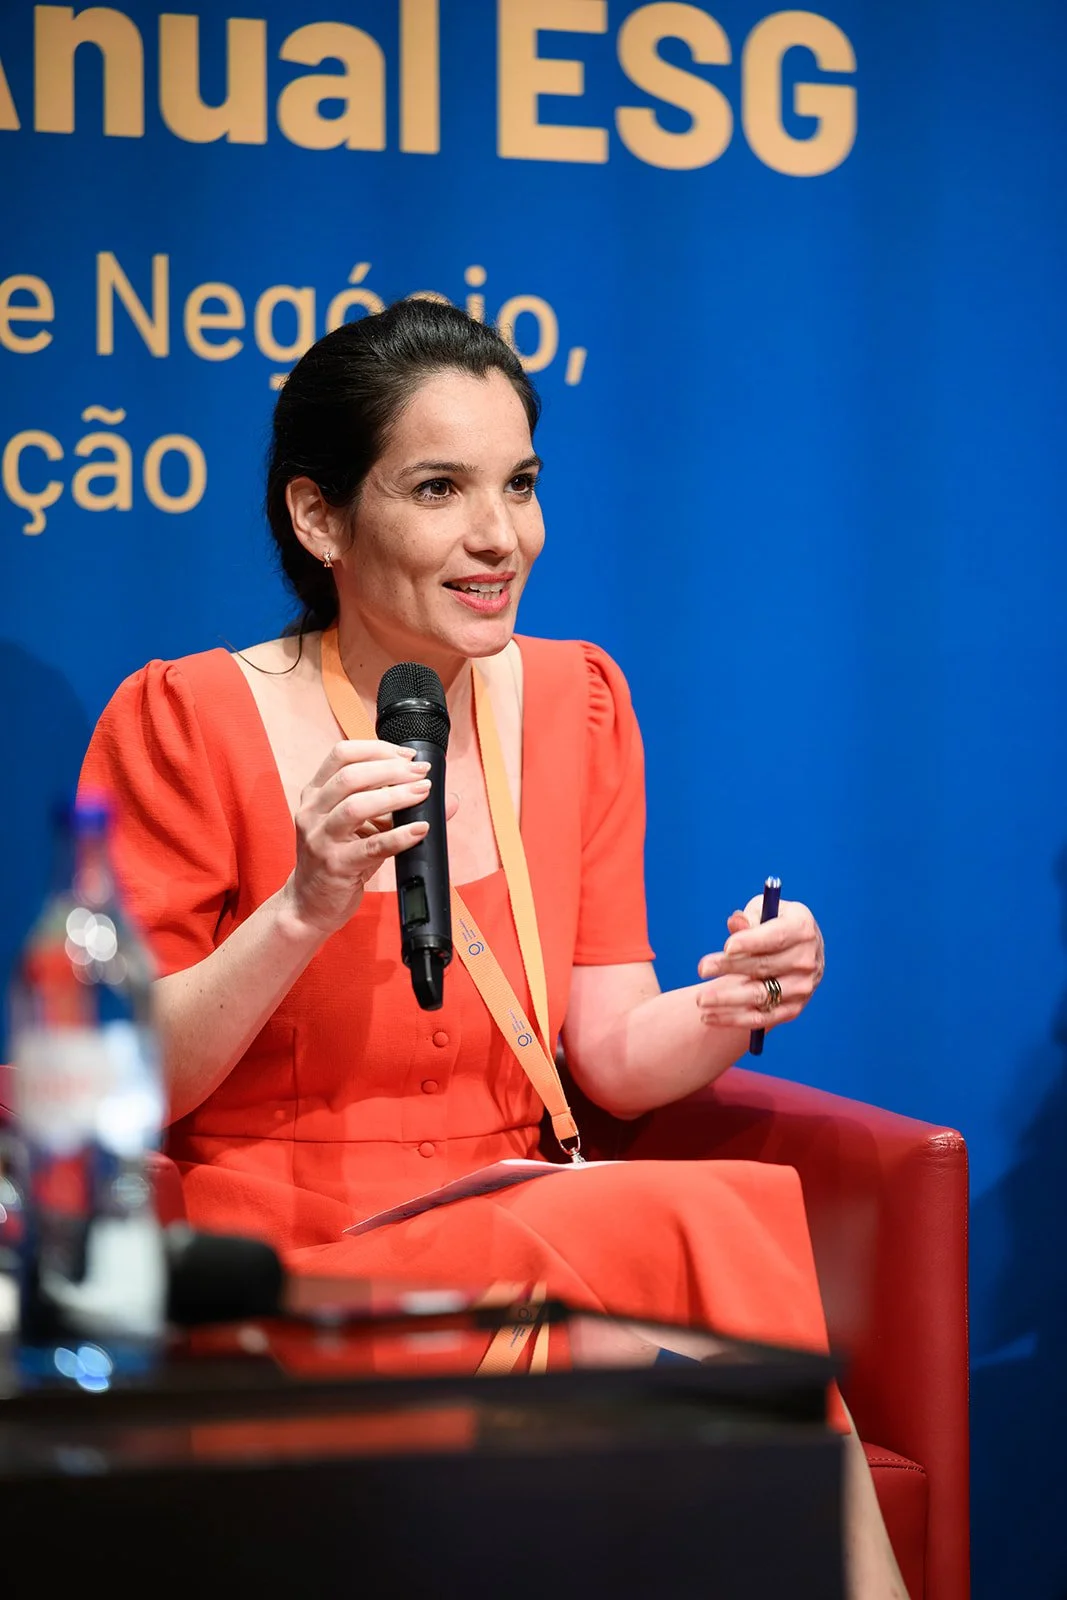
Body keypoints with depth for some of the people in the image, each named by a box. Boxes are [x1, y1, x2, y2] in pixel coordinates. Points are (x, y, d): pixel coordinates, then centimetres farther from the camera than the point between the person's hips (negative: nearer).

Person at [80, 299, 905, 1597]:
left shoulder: (574, 703, 10)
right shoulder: (185, 722, -6)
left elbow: (613, 1060, 9)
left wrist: (724, 1013, -12)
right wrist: (302, 913, -20)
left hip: (511, 1237, 4)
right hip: (276, 1267, -4)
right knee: (690, 1227, -29)